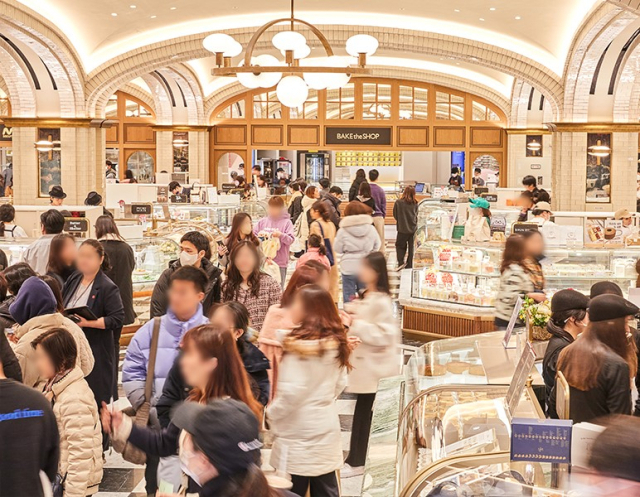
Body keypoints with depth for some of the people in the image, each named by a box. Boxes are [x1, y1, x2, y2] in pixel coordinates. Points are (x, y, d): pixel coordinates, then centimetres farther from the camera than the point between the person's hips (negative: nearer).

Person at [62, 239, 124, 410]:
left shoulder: (108, 288, -11)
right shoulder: (74, 279, 10)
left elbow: (117, 319, -17)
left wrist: (87, 323, -23)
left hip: (95, 351, -6)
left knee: (95, 399, -1)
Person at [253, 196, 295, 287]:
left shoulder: (286, 222, 1)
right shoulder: (262, 222, 10)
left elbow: (290, 240, -9)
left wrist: (281, 235, -26)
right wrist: (259, 236, -10)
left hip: (280, 263, -3)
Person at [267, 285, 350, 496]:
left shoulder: (299, 345, -20)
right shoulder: (337, 343, 3)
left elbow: (291, 392, -20)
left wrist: (271, 414, -4)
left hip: (298, 432, -7)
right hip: (326, 428, 7)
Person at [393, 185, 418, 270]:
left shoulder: (398, 202, -11)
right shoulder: (415, 203, -4)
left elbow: (395, 215, -1)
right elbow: (416, 215, 6)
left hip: (402, 228, -2)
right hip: (413, 228, 2)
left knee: (400, 245, 12)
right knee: (411, 247, 12)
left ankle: (401, 262, -7)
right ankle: (409, 265, 15)